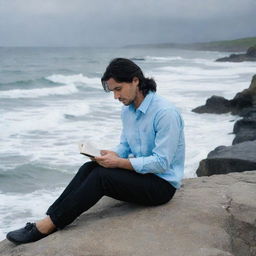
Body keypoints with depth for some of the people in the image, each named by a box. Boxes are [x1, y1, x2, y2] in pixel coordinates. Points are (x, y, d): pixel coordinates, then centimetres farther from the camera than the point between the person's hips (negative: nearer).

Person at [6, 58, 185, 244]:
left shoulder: (165, 112, -21)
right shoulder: (128, 110, 5)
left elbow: (162, 162, -24)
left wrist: (118, 162, -24)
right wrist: (113, 155, -8)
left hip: (163, 183, -8)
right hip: (139, 173, 8)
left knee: (101, 176, -24)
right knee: (89, 168, -13)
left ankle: (46, 227, -21)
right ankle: (48, 218, -19)